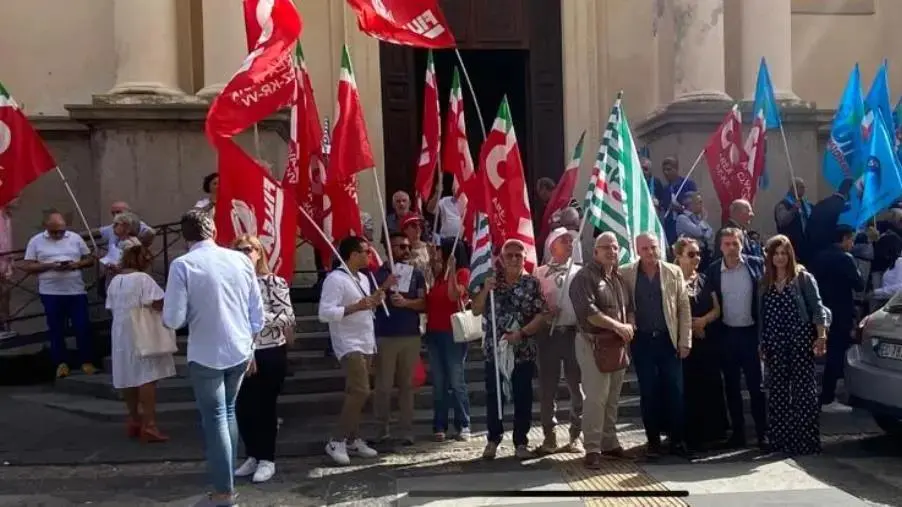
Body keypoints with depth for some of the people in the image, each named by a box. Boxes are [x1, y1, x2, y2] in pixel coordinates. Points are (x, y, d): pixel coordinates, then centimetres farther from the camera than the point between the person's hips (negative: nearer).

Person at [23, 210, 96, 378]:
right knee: (56, 329, 7)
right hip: (51, 293, -1)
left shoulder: (75, 238, 4)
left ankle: (87, 362, 11)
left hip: (77, 291, 1)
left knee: (83, 327, 1)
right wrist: (50, 266, -16)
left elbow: (90, 260, 8)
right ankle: (61, 363, 18)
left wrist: (76, 264, -13)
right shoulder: (36, 241, 1)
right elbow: (27, 267, -2)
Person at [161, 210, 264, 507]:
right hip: (239, 351, 4)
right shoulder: (241, 259, -1)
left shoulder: (182, 265, -12)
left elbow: (173, 320, -14)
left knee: (214, 419, 8)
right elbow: (258, 313, 4)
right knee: (228, 411, 22)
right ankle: (227, 478, 32)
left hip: (206, 355, -4)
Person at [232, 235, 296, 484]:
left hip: (271, 353, -4)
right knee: (242, 407, 9)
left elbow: (288, 317, -12)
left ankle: (267, 459, 20)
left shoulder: (274, 282, -7)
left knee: (266, 406, 5)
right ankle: (253, 456, 27)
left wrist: (258, 317, -21)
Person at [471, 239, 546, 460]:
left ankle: (521, 442, 16)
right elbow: (476, 311, 4)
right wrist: (485, 290, -11)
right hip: (493, 349, 1)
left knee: (523, 398, 4)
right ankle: (493, 440, 21)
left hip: (523, 351, -1)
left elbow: (541, 315, -5)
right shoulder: (491, 281, 6)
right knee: (493, 396, 7)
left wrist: (521, 333, -17)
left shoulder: (532, 283, 1)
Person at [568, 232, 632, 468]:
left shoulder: (619, 277, 15)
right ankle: (592, 448, -2)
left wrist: (630, 325, -2)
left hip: (618, 345, 8)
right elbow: (587, 310, -21)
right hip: (594, 344, -8)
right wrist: (617, 326, -18)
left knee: (612, 398, 14)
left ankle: (609, 442, 25)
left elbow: (629, 306, 19)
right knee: (596, 398, -9)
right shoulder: (585, 276, -10)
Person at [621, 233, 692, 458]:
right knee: (648, 393, 6)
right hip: (642, 341, 0)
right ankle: (653, 441, 17)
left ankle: (678, 440, 15)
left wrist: (685, 341, -1)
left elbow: (684, 308, 3)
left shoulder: (674, 272, 2)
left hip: (668, 340, 1)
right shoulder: (626, 274, -1)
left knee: (675, 391, 2)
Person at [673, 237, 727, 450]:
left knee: (712, 386, 6)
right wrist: (689, 325, -11)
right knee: (690, 389, 0)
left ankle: (714, 433, 17)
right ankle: (694, 437, 8)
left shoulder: (705, 279, 11)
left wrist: (702, 321, -10)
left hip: (708, 340, 5)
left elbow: (717, 310, 7)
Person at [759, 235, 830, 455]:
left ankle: (805, 440, 2)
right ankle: (780, 439, 15)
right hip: (775, 343, 4)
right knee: (777, 391, 6)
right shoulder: (765, 282, 11)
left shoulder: (803, 277, 0)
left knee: (804, 390, -3)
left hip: (800, 339, -4)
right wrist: (762, 343, 12)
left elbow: (816, 307, -5)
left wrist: (821, 336, -14)